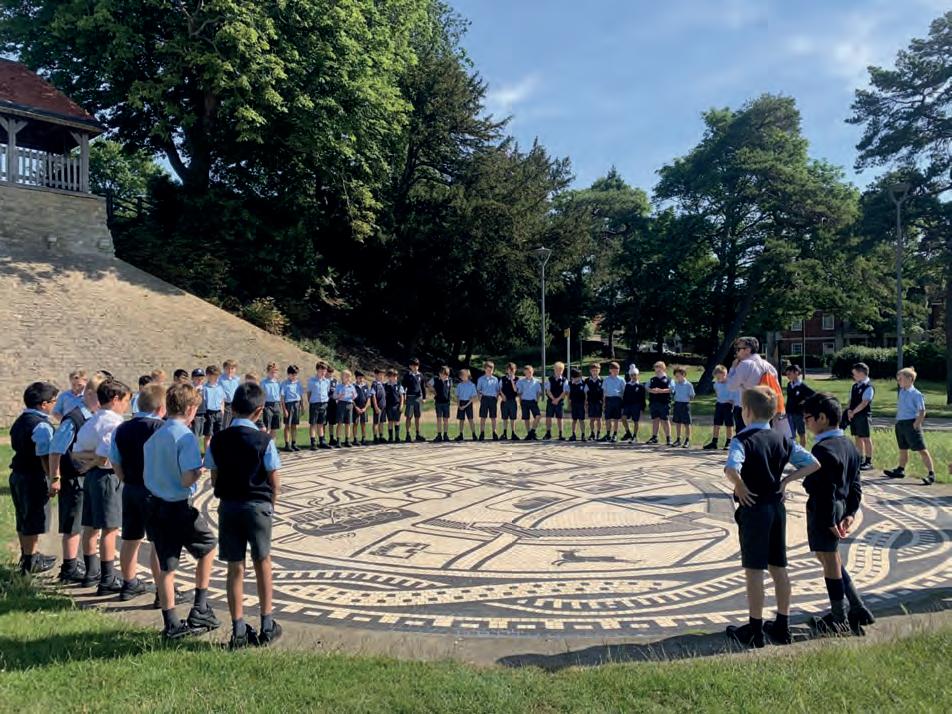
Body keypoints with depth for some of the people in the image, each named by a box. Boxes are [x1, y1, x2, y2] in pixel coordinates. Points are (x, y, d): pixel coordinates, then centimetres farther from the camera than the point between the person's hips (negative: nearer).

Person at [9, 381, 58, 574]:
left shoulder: (20, 421, 10)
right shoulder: (42, 425, -19)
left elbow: (19, 448, 15)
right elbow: (45, 457, -22)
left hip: (17, 474, 9)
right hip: (34, 478, -9)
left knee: (23, 519, 20)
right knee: (33, 521, 3)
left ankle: (27, 554, 34)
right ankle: (31, 562, 13)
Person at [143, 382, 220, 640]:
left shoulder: (153, 437, 6)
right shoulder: (186, 437, -18)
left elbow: (147, 475, 11)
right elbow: (187, 479, -23)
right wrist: (199, 472, -5)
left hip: (155, 505, 6)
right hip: (179, 508, -6)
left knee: (166, 566, 12)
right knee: (207, 548, 17)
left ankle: (171, 624, 19)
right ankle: (200, 609, 19)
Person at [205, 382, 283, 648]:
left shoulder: (218, 440, -1)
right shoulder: (264, 440, -12)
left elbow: (214, 478, 3)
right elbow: (274, 480, -8)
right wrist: (270, 505, 7)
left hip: (228, 507, 3)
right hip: (258, 506, -2)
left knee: (235, 568, 9)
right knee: (262, 563, 14)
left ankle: (239, 630, 14)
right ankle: (267, 626, 20)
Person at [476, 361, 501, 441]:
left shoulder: (495, 379, 9)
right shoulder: (481, 379, 4)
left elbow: (497, 390, 14)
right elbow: (478, 390, 7)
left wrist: (497, 399, 5)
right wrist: (480, 399, -3)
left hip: (493, 399, 2)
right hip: (485, 398, -1)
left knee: (493, 417, 5)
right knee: (483, 417, 0)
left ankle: (494, 433, 10)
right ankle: (482, 434, 4)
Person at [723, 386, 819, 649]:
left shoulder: (743, 440, -14)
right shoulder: (782, 440, 6)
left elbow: (731, 469, -33)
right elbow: (813, 464, 6)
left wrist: (741, 487, -16)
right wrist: (785, 479, 4)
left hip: (753, 508, -7)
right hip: (777, 506, 7)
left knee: (753, 570, 0)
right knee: (778, 566, 15)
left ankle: (755, 629, 7)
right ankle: (783, 623, 24)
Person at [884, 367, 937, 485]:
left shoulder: (916, 394, -12)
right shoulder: (901, 392, 11)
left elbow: (922, 412, -14)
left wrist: (916, 424, -19)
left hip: (911, 424, -8)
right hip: (900, 423, 8)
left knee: (921, 449, -6)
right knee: (903, 449, 20)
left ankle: (931, 473, -5)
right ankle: (901, 470, 33)